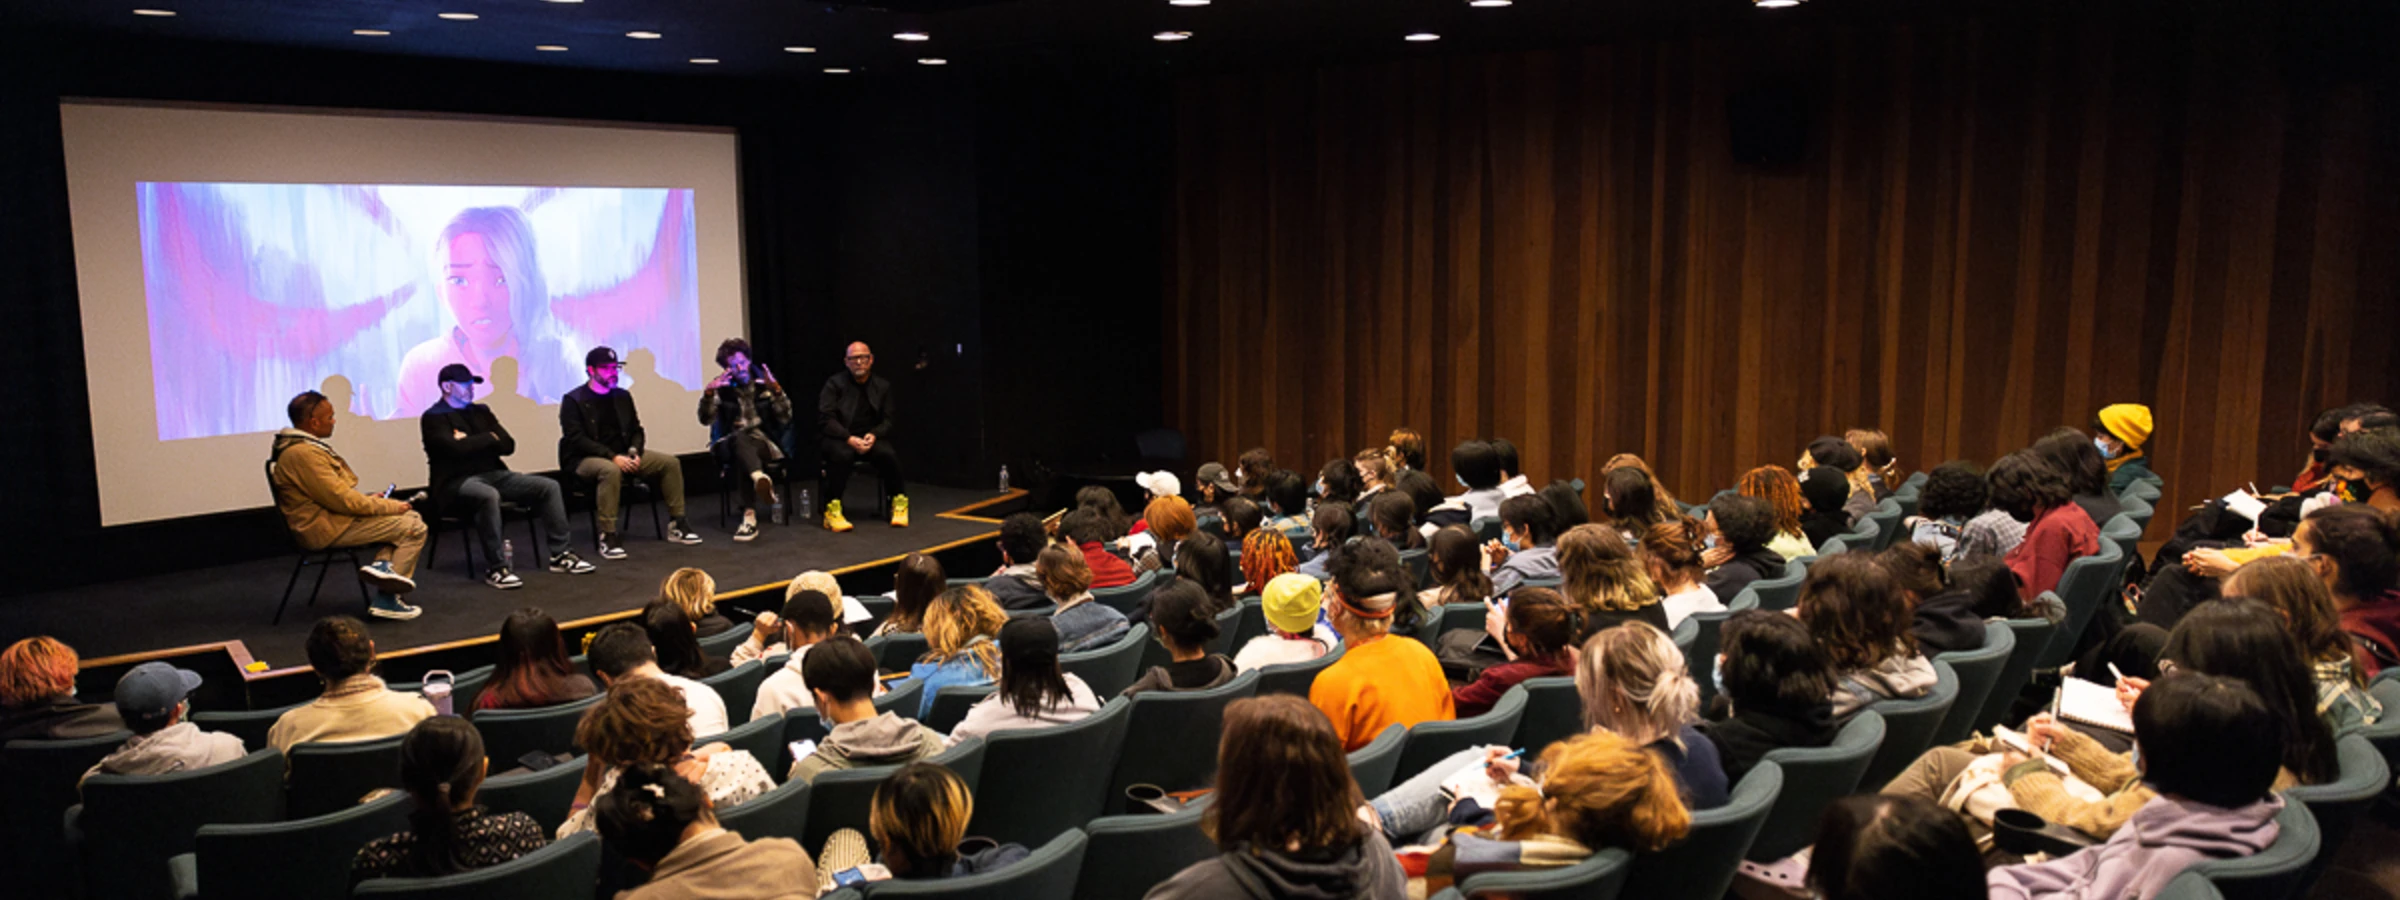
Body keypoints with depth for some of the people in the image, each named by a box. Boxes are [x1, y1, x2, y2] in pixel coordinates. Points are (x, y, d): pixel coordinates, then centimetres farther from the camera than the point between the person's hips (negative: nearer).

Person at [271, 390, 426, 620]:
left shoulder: (307, 447, 13)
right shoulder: (303, 454, -21)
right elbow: (342, 500, -21)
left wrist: (368, 499, 10)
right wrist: (391, 506, -13)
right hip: (326, 529, -11)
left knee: (408, 516, 11)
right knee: (414, 528, -12)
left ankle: (382, 563, -10)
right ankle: (387, 599, -10)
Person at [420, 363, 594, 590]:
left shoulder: (481, 411, 17)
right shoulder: (433, 418, -3)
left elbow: (507, 445, 8)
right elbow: (456, 448, -20)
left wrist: (473, 442, -7)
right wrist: (489, 438, -6)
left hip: (494, 475, 7)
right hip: (458, 482, -7)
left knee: (549, 486, -8)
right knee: (489, 495, -40)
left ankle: (559, 554, -4)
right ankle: (496, 568, -31)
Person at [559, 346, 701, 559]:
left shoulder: (622, 396, 13)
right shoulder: (573, 401, -6)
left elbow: (636, 430, 17)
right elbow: (576, 439, -15)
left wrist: (635, 452, -6)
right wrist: (612, 457, -24)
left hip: (622, 456, 7)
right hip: (585, 459, -6)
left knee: (670, 462, -7)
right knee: (610, 470, -40)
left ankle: (676, 525, 0)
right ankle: (608, 537, -36)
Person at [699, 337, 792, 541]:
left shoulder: (763, 385, 8)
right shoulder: (722, 388, 4)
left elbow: (785, 419, 0)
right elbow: (706, 419, -8)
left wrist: (777, 391, -15)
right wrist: (708, 395, -27)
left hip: (763, 444, 1)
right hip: (730, 445, -1)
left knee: (740, 457, -36)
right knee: (739, 439, -38)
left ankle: (750, 517, -50)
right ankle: (761, 478, -68)